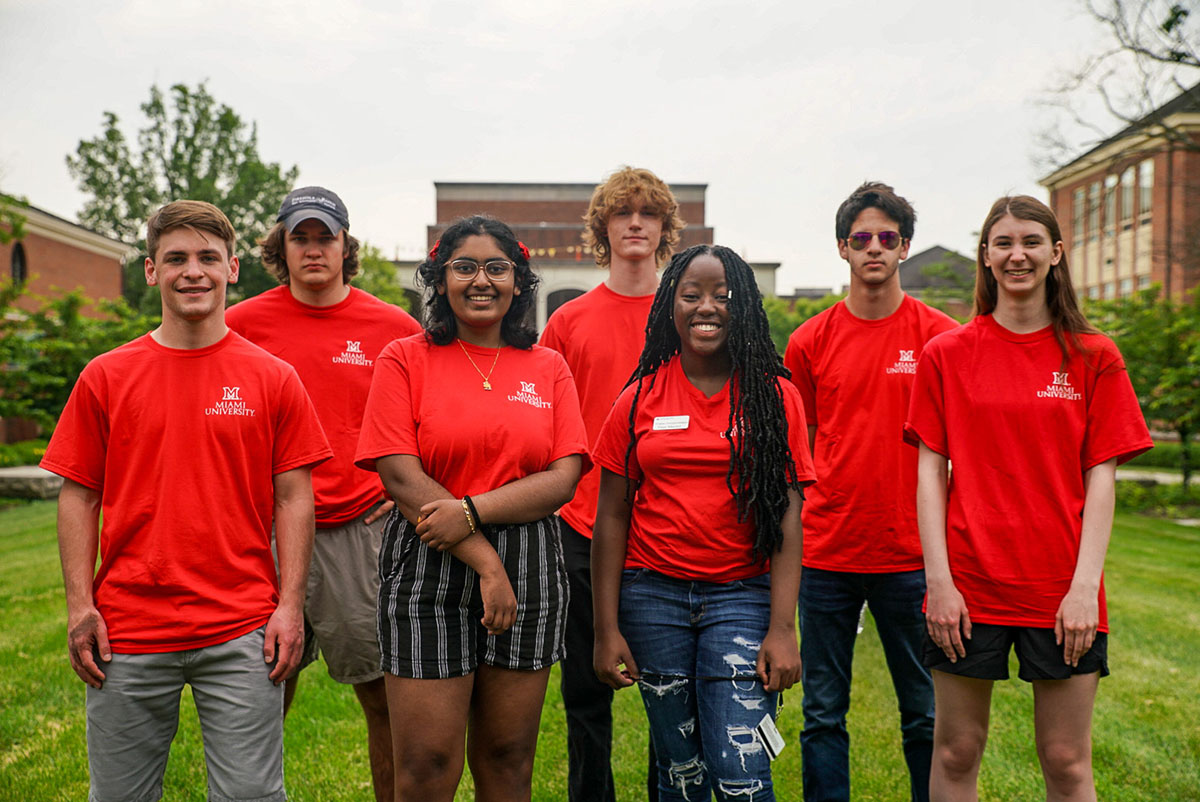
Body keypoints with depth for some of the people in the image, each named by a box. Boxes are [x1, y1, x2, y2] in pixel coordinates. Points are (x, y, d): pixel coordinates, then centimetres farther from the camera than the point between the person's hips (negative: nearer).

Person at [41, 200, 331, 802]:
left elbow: (292, 498, 2)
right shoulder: (105, 377, 4)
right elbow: (79, 496, 6)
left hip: (242, 636, -1)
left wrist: (290, 606, -4)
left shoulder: (273, 378, 2)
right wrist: (80, 606, -1)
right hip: (126, 635, 1)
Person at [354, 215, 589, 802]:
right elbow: (402, 477, -8)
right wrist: (485, 561, -14)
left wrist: (472, 511, -16)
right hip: (429, 573, -2)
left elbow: (563, 479, -1)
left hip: (530, 574, 3)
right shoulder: (404, 360, 2)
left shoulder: (548, 368, 9)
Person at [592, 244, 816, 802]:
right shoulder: (640, 399, 3)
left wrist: (782, 628, -10)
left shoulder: (774, 396, 1)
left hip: (742, 594, -1)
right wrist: (606, 629, -1)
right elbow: (611, 516, 3)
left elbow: (787, 517, -3)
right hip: (653, 594, 1)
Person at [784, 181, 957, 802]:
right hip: (826, 553, 2)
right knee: (823, 714, 8)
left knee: (926, 715, 8)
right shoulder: (809, 342, 5)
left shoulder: (941, 337, 1)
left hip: (911, 557, -1)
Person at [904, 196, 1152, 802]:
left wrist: (1085, 586, -8)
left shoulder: (1093, 357, 4)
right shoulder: (946, 354, 4)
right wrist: (939, 580, -6)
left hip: (1062, 591, 0)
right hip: (967, 585, 0)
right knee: (955, 753, 8)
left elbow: (1101, 479, 1)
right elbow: (930, 472, 2)